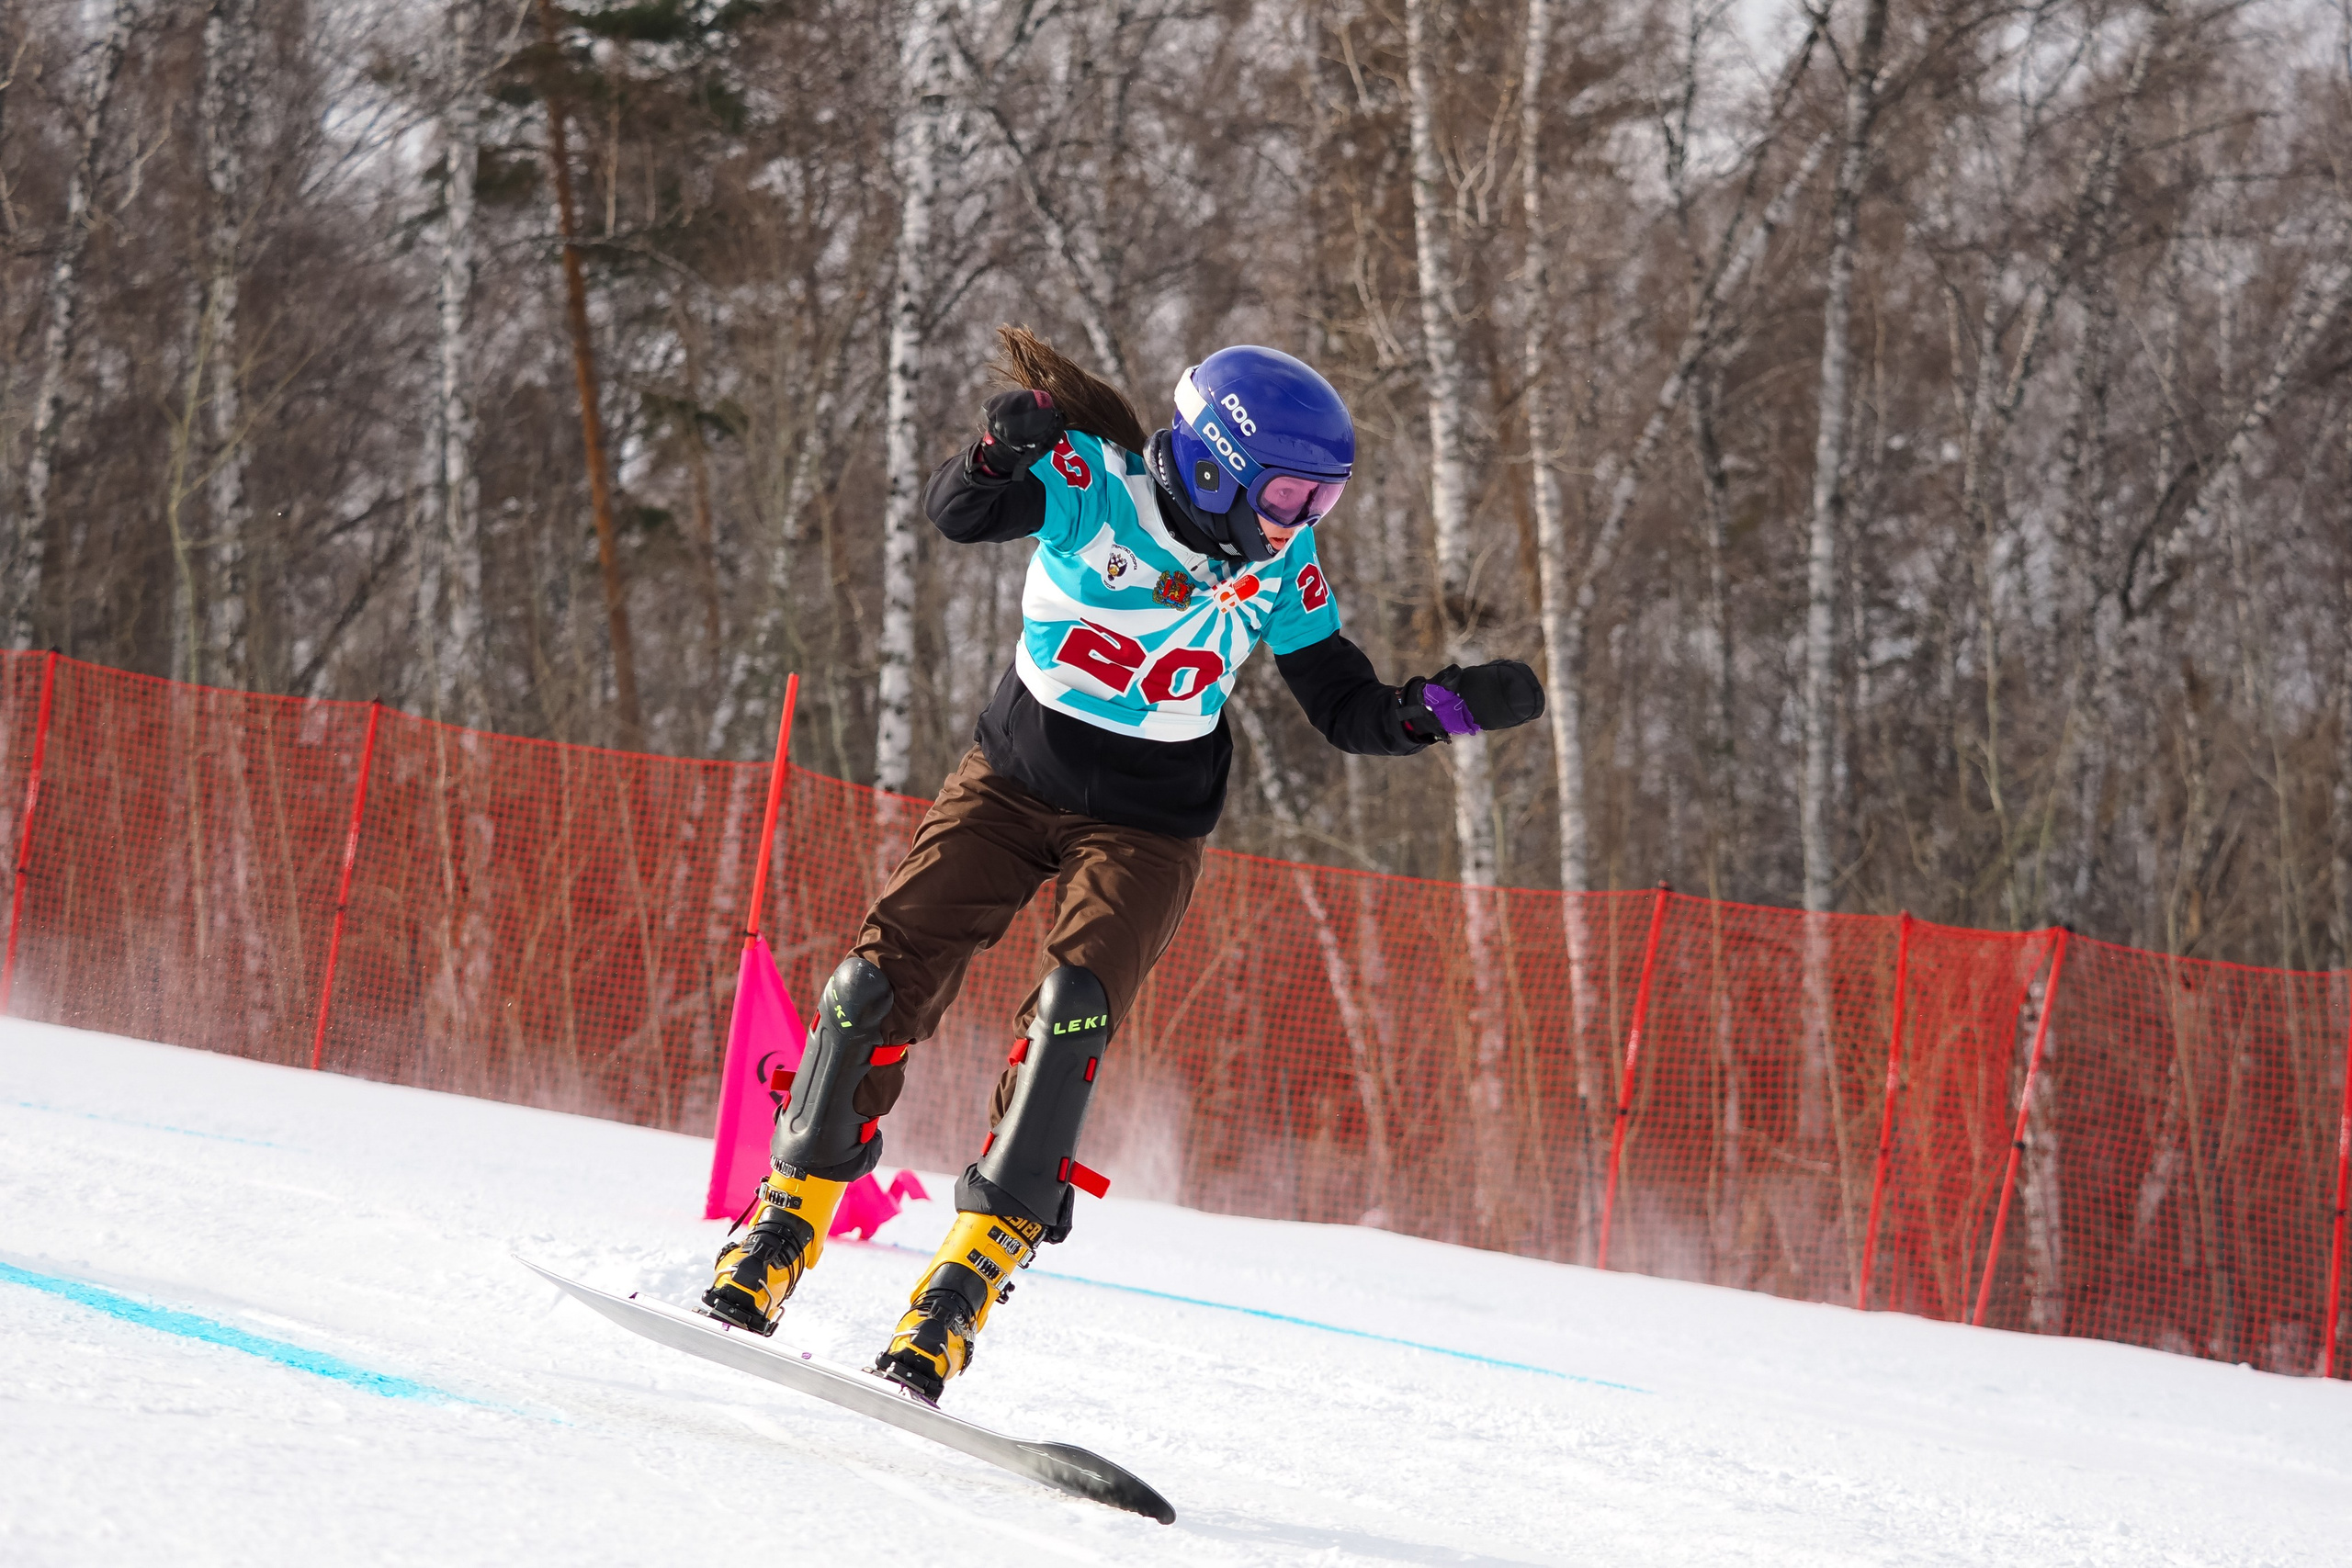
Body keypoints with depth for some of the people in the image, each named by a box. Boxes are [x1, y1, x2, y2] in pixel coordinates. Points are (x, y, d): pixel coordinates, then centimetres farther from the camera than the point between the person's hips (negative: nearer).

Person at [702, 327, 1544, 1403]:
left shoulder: (1280, 571, -7)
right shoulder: (1091, 483, -16)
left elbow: (1350, 713, 1)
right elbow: (957, 514, -29)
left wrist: (1451, 709, -17)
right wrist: (1004, 453, -50)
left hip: (1145, 829, 1)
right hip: (1014, 778, 0)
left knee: (1069, 1017, -21)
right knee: (885, 978, -9)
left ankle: (976, 1266, -18)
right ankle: (788, 1220, 5)